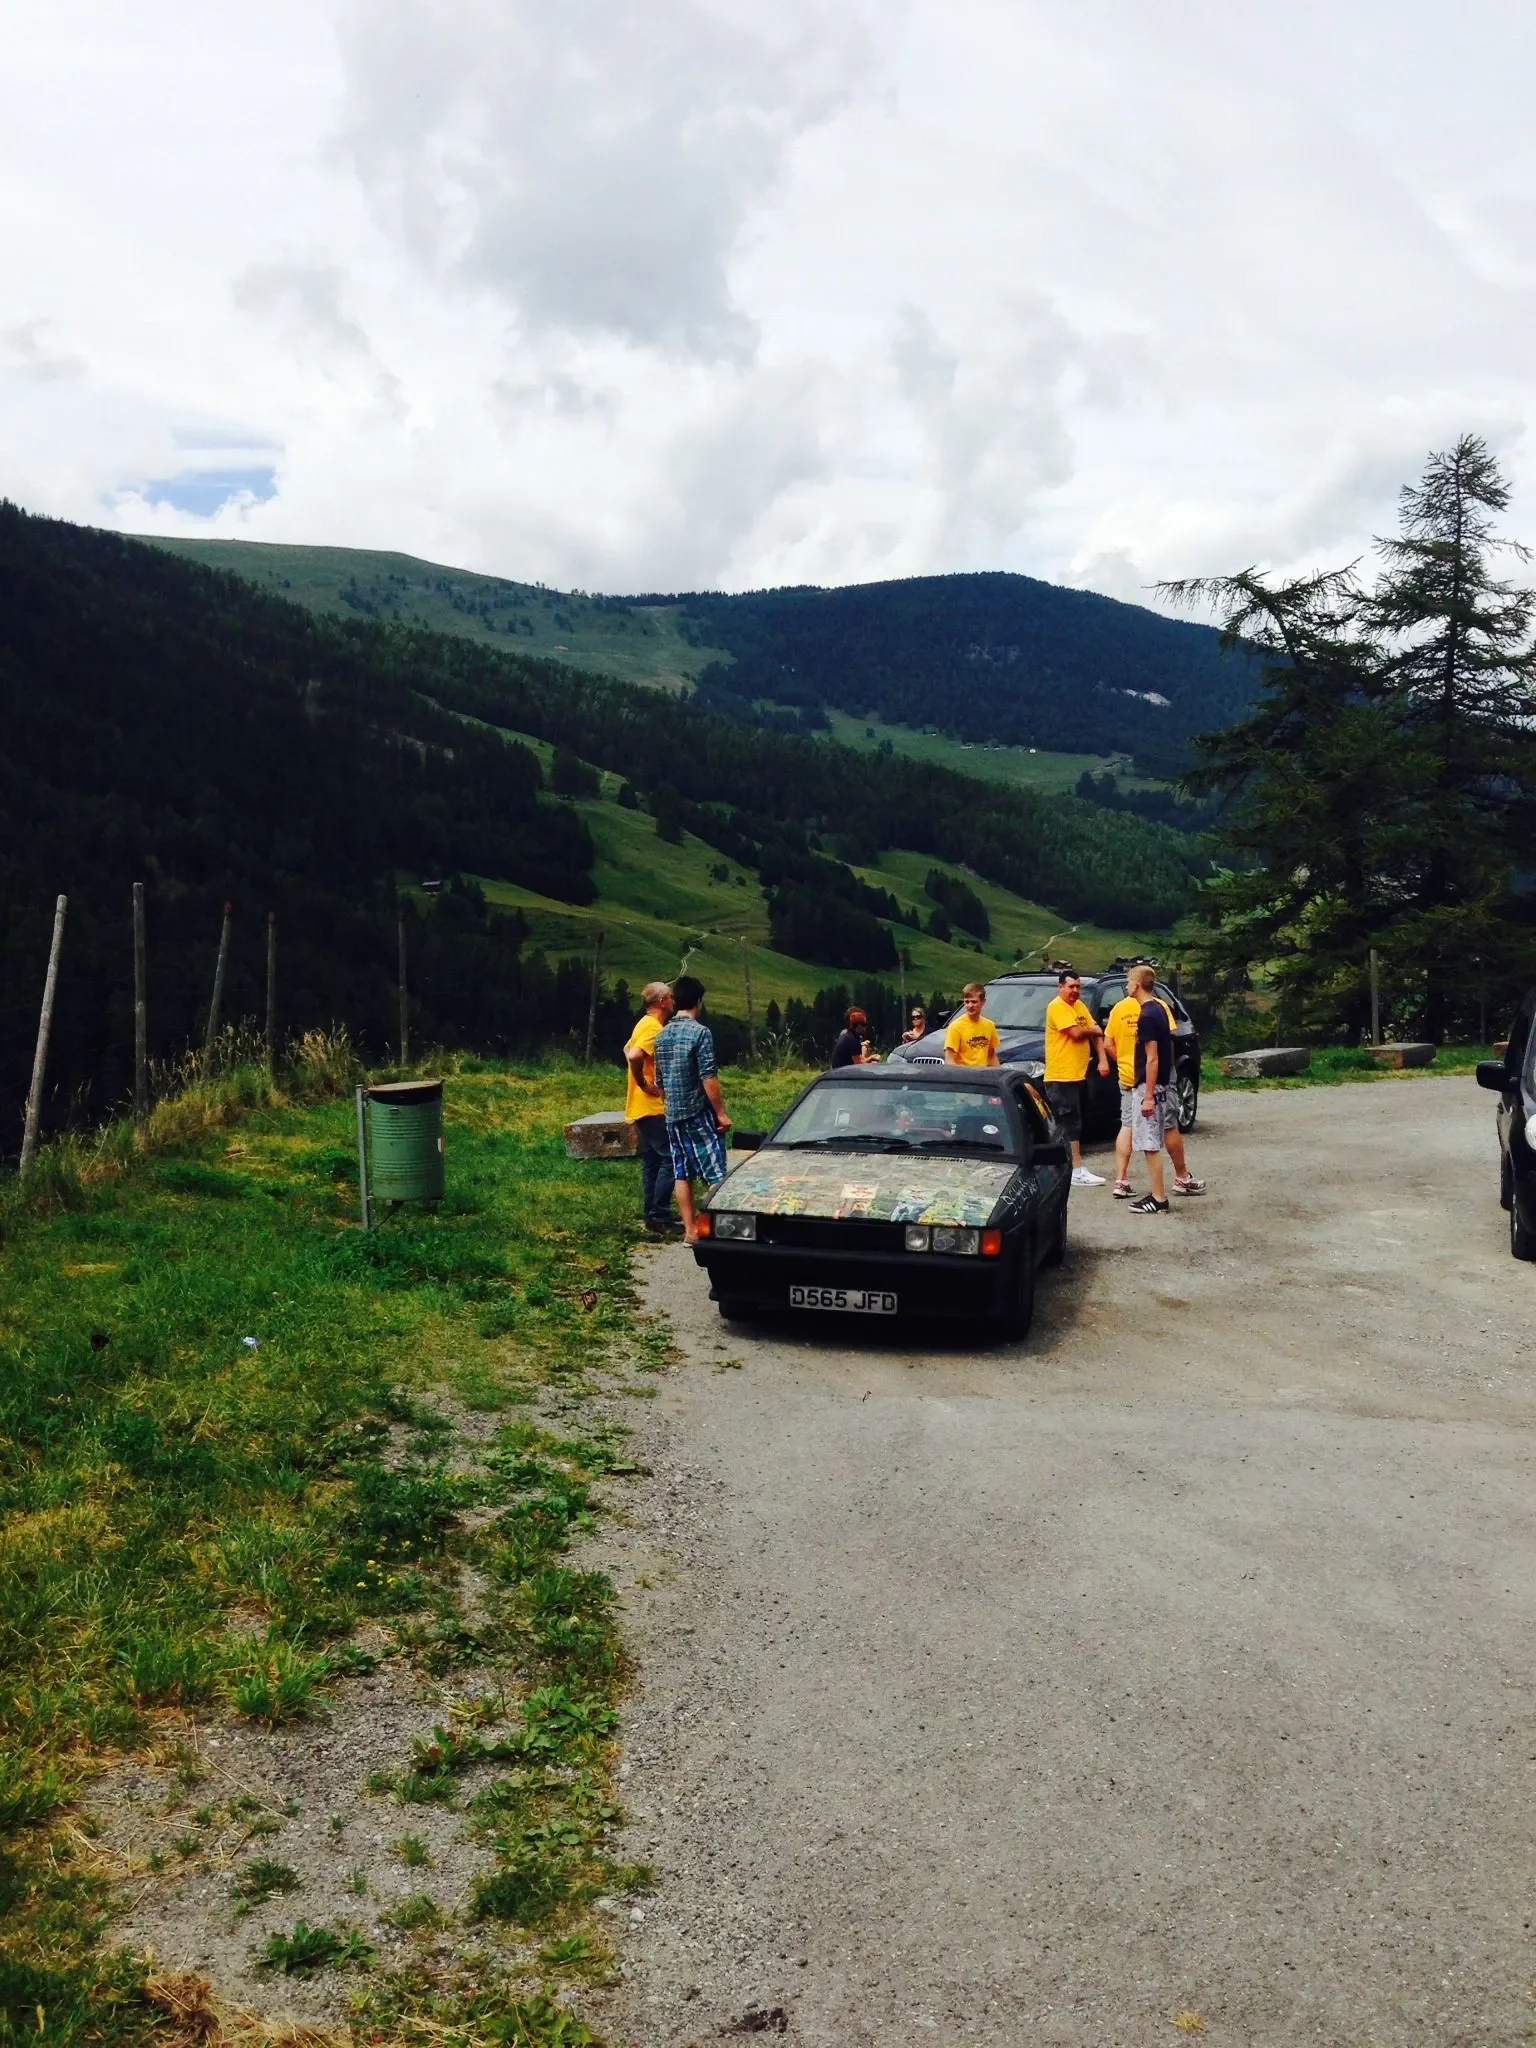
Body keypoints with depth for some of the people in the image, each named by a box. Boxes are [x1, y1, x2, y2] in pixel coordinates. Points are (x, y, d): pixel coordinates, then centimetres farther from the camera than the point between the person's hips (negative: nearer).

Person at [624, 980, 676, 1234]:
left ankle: (653, 1216, 16)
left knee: (652, 1163, 13)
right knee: (669, 1159, -8)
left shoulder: (646, 1024, 14)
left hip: (644, 1108, 10)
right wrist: (643, 1084, -20)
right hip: (652, 1107, -10)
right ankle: (659, 1217, -8)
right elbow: (634, 1056, -33)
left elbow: (628, 1051, 28)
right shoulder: (653, 1027, -17)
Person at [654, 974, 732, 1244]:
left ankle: (690, 1229, 10)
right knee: (715, 1174, -3)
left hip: (673, 1116, 7)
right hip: (700, 1114, -7)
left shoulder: (663, 1035, 9)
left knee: (682, 1174, 8)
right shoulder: (700, 1032, -13)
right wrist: (721, 1112, -11)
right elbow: (708, 1078, -17)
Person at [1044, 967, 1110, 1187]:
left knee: (1072, 1123, 13)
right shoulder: (1057, 1007, -11)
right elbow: (1076, 1033, -20)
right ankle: (1078, 1171, -9)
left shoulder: (1080, 1006, 16)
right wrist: (1094, 1030, 0)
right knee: (1071, 1124, -9)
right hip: (1061, 1076, -9)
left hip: (1078, 1074, 9)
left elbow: (1096, 1033, 14)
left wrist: (1103, 1060, 2)